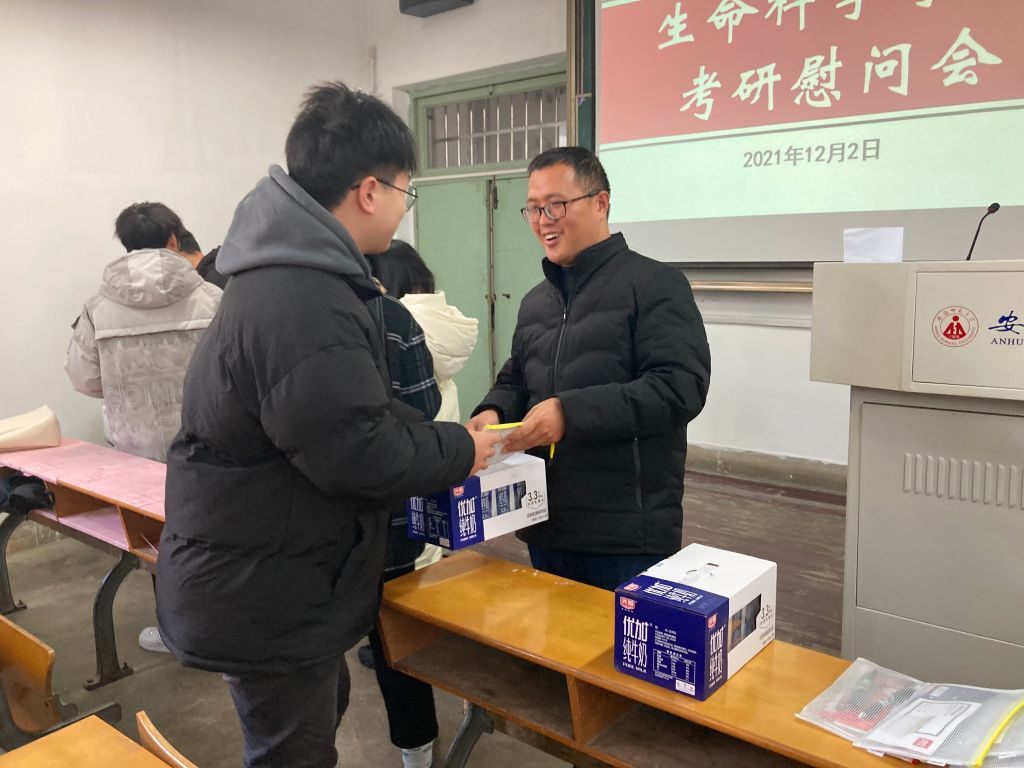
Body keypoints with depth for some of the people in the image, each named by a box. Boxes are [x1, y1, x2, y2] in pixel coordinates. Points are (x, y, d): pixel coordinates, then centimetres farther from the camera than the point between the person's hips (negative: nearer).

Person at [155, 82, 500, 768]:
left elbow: (359, 403, 12)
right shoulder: (302, 301, -31)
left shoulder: (290, 272, 5)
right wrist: (457, 453, -11)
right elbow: (356, 451, -27)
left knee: (321, 708, 27)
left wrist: (442, 445, 3)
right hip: (261, 599, -10)